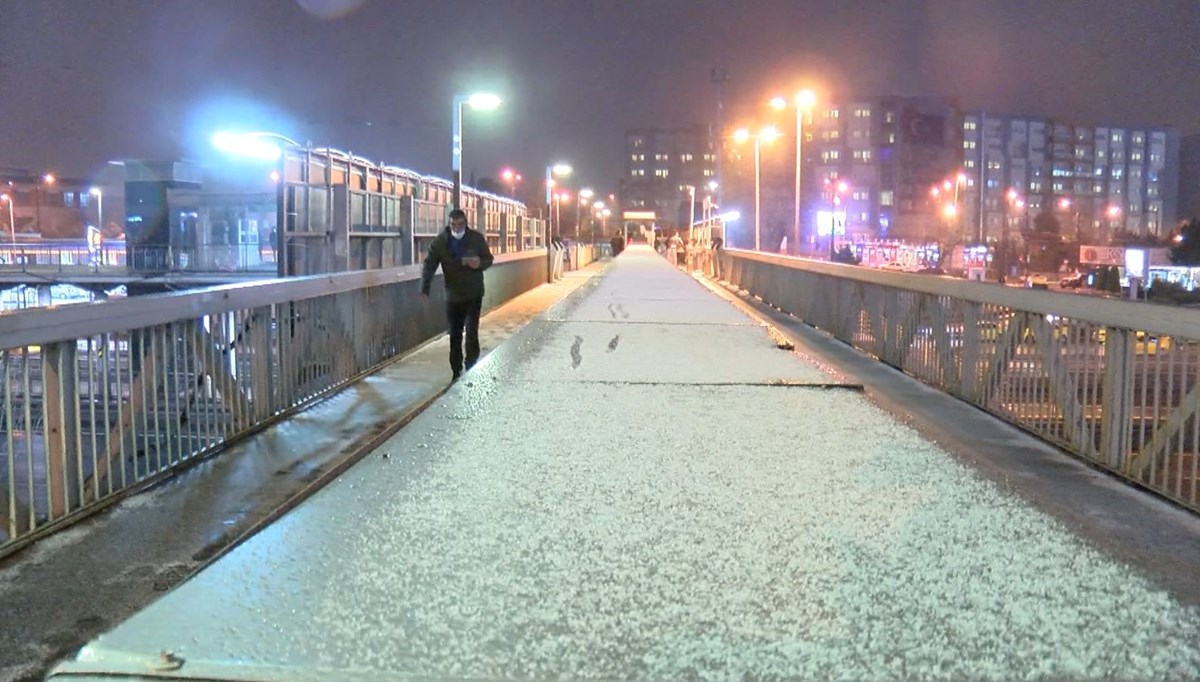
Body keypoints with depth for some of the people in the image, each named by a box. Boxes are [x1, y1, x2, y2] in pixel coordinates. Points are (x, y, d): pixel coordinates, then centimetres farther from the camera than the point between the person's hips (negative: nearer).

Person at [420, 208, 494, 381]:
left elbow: (488, 260, 4)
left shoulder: (477, 238, -6)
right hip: (453, 295, 2)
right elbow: (429, 264, -11)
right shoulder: (440, 241, -7)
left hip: (474, 294, -1)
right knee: (455, 335, 9)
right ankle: (457, 372, 21)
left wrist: (479, 264, -20)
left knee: (471, 331, -12)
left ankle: (471, 371, -1)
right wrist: (424, 288, -24)